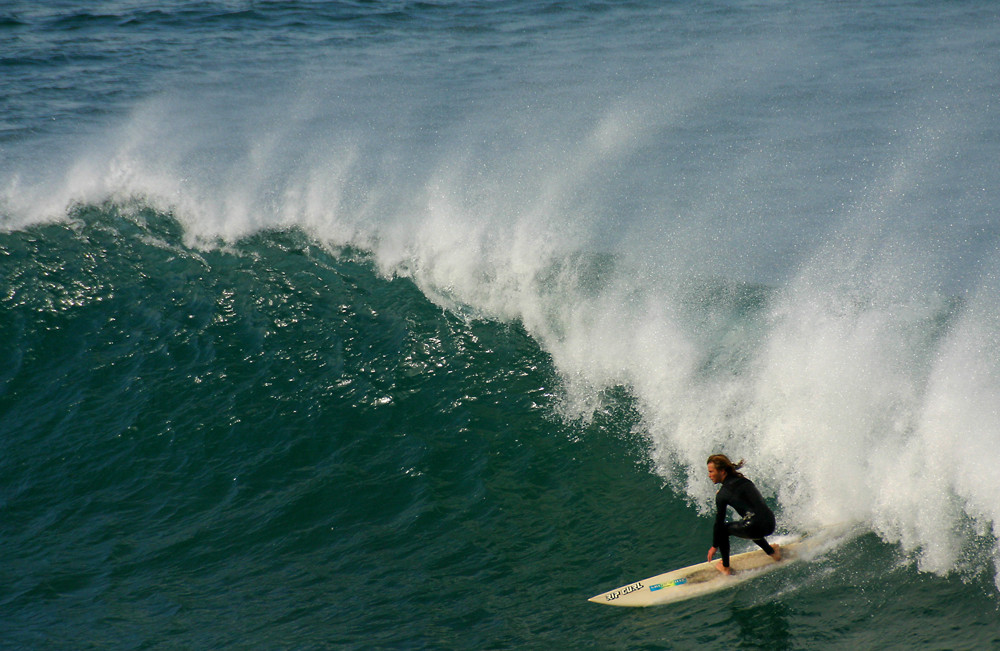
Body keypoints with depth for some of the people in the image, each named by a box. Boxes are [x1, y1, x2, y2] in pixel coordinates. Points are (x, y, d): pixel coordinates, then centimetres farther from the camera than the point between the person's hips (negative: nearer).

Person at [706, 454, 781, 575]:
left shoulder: (723, 494, -4)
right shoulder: (743, 480, 15)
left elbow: (719, 522, 1)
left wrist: (714, 546, 12)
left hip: (756, 528, -7)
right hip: (771, 524, 7)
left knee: (722, 529, 16)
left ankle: (726, 567, 20)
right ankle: (772, 552, 48)